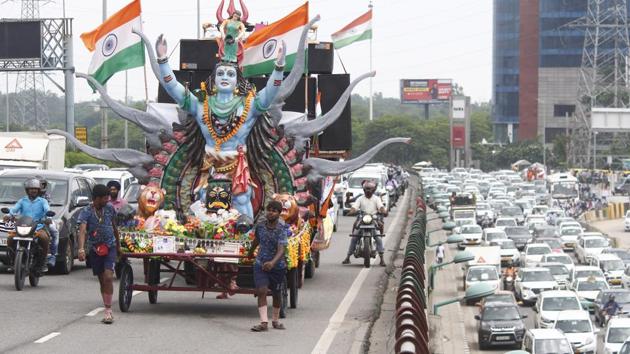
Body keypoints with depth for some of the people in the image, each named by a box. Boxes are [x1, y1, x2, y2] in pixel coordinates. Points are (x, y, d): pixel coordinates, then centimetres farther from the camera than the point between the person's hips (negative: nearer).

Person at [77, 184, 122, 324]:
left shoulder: (109, 208, 0)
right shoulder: (86, 212, -10)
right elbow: (82, 230, -24)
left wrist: (118, 246, 21)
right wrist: (81, 249, -39)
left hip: (110, 248, 0)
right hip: (95, 250, 0)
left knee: (108, 277, -16)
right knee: (102, 280, 7)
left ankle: (108, 310, -14)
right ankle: (108, 311, 17)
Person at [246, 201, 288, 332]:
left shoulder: (282, 230, -17)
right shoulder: (261, 226, -4)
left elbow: (281, 250, -28)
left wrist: (273, 262, -46)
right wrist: (250, 253, 34)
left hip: (277, 266, -2)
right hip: (261, 264, 2)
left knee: (276, 293, 14)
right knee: (261, 291, -13)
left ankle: (275, 320, 33)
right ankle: (263, 322, -19)